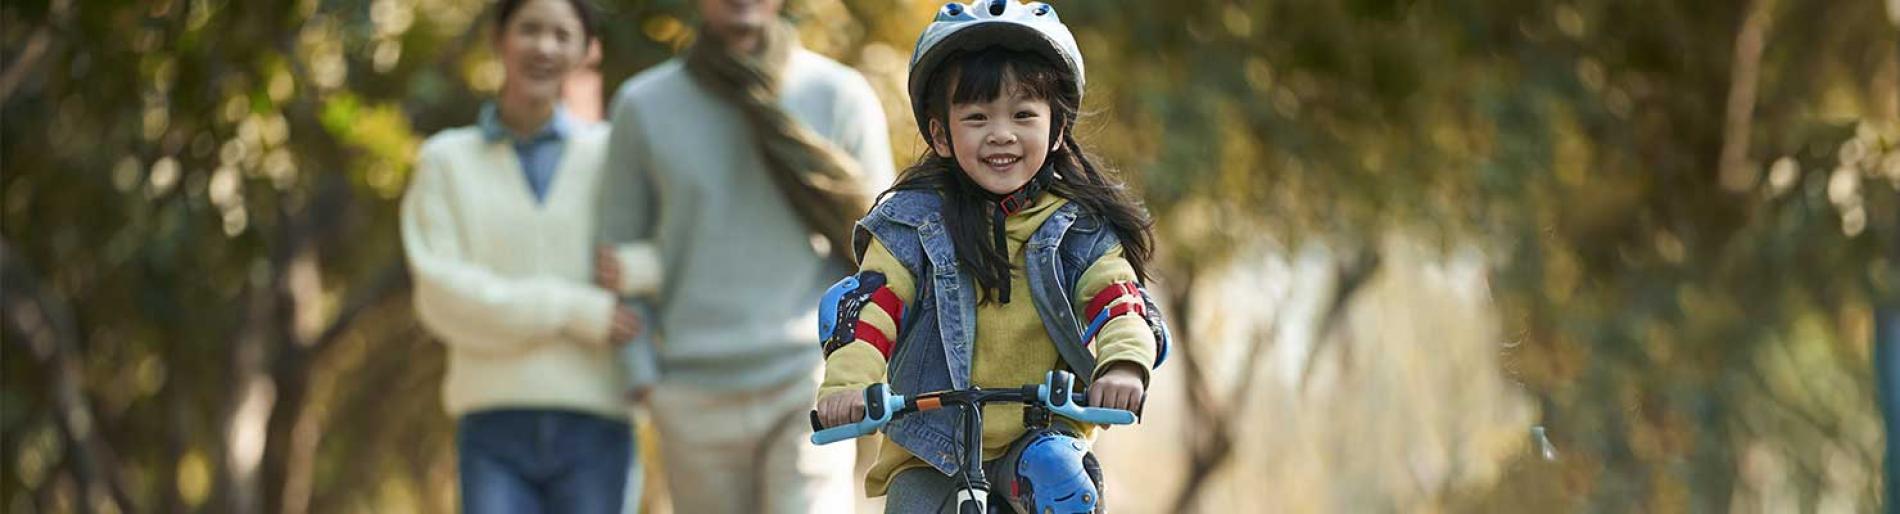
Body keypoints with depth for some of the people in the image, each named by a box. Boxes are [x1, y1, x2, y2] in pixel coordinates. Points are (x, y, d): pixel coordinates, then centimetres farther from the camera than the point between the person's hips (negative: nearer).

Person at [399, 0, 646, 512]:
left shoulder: (611, 154, 10)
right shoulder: (445, 162, 10)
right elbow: (443, 297, -3)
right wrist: (573, 310, -14)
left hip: (592, 430, 0)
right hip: (496, 432, 0)